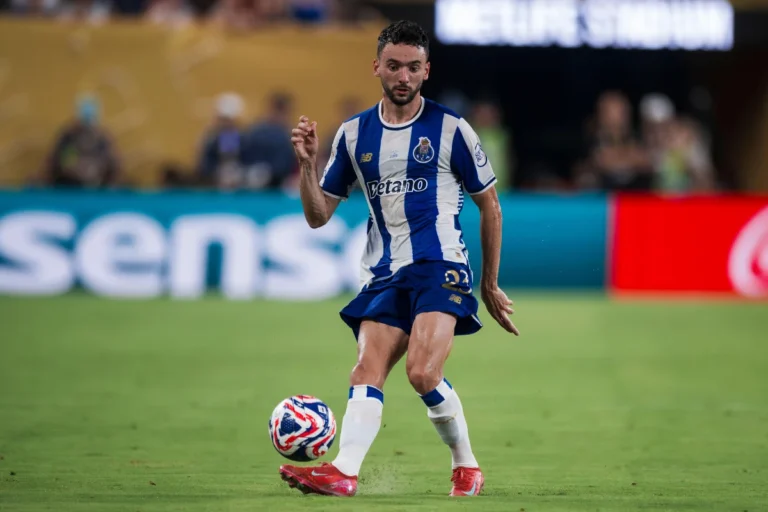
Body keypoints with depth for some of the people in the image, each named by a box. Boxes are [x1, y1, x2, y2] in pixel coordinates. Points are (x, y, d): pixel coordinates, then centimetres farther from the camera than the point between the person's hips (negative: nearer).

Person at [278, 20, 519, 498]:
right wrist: (307, 164, -4)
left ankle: (467, 466, -1)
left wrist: (490, 285, 11)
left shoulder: (451, 130, 1)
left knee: (423, 373, -22)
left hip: (441, 268, -4)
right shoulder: (355, 134, 11)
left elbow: (490, 207, 10)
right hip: (384, 275, 4)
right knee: (367, 371, -15)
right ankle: (343, 472, -31)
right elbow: (318, 216, 14)